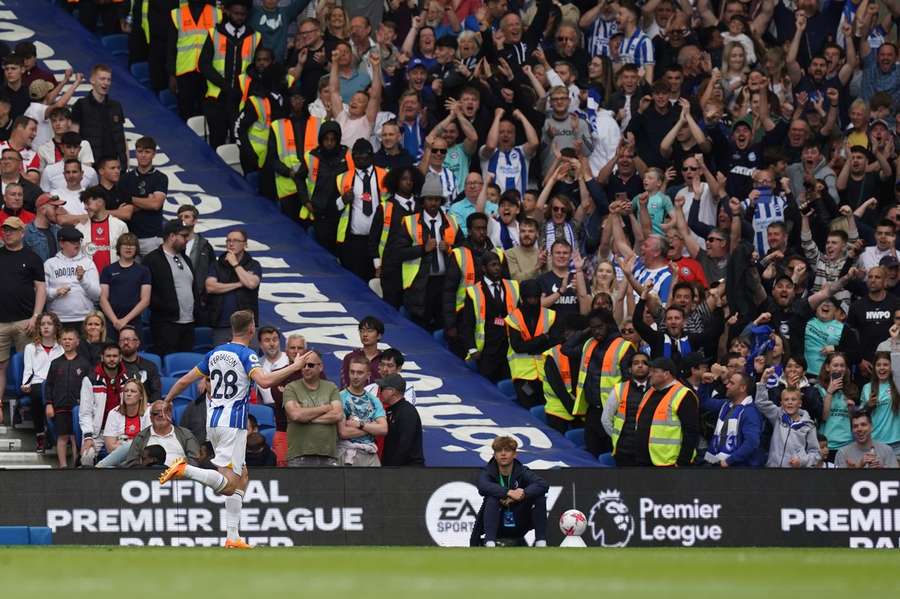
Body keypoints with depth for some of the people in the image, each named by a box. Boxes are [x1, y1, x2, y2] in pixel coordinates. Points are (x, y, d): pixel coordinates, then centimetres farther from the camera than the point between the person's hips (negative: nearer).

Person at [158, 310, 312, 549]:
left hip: (213, 423, 8)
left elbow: (185, 380, 17)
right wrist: (294, 367, -16)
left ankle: (233, 536, 10)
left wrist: (166, 401, 31)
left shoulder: (215, 353, 13)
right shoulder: (246, 355, -7)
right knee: (229, 485, -13)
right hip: (233, 424, -8)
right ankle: (184, 470, -32)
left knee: (242, 476, 17)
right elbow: (264, 381, -25)